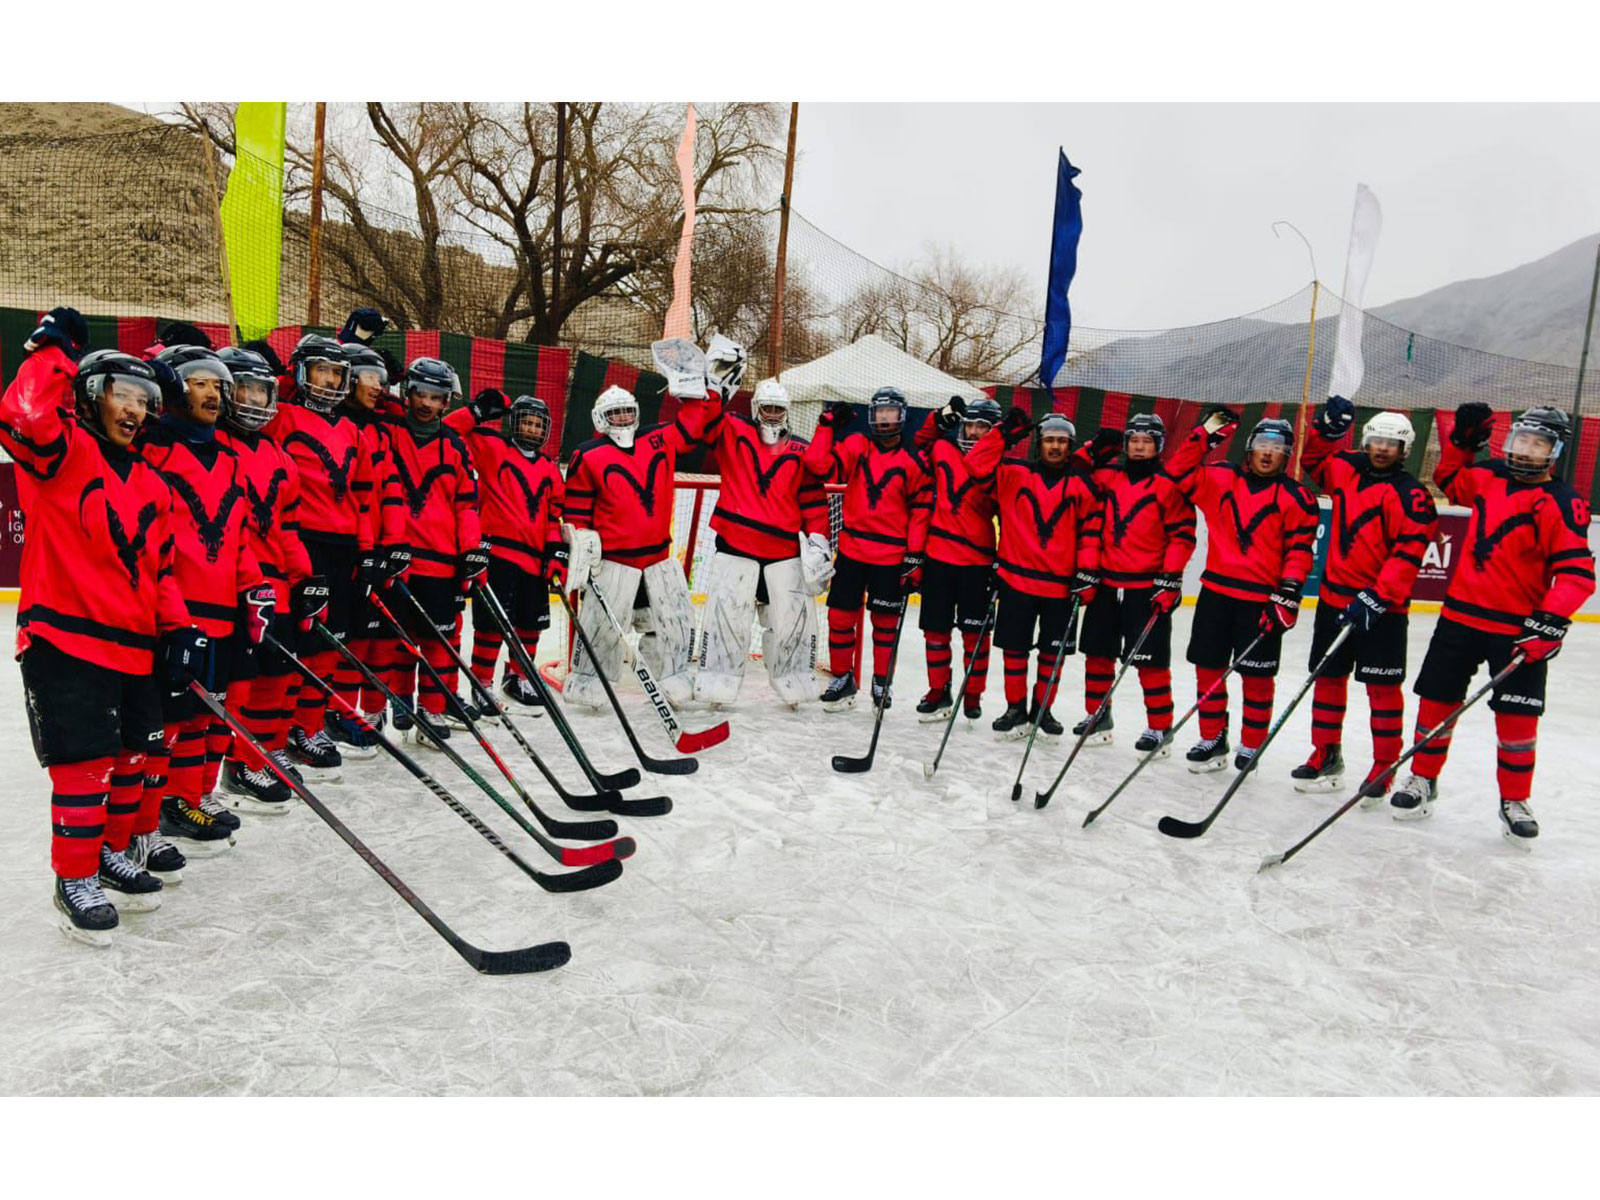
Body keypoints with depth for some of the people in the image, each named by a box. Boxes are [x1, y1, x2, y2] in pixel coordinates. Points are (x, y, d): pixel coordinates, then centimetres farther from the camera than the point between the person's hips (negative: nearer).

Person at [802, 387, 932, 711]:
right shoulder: (856, 446, 4)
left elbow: (921, 510, -2)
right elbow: (820, 465, -8)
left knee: (885, 621, 8)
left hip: (891, 556, -1)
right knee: (840, 615, 4)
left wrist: (914, 558, -6)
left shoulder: (914, 462, -1)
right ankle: (842, 678, 21)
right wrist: (827, 426, -11)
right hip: (852, 548, 2)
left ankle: (881, 681, 24)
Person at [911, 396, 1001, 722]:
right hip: (937, 555, 2)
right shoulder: (943, 449, 5)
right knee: (935, 628, 7)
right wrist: (942, 417, 12)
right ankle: (938, 691, 21)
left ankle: (973, 695, 18)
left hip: (977, 560, -2)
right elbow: (921, 443, 28)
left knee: (975, 632, 3)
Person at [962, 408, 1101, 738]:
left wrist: (1087, 573, -2)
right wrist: (1004, 433, -12)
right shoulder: (1013, 471, 1)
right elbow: (976, 464, -8)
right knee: (1014, 647, 5)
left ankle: (1042, 709, 24)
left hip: (1061, 584, 1)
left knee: (1053, 651, 8)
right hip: (1016, 577, -1)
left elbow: (1091, 530, 4)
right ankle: (1016, 708, 19)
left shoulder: (1081, 485, 4)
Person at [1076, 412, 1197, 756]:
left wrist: (1170, 579, -15)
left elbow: (1182, 534, -9)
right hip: (1107, 582, 6)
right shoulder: (1109, 478, 8)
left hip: (1148, 587, -5)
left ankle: (1160, 728, 9)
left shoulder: (1169, 484, -7)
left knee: (1151, 659, -2)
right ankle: (1097, 716, 27)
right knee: (1098, 651, 12)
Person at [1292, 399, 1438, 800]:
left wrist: (1376, 598, -24)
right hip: (1335, 597, 6)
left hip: (1381, 606, -6)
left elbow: (1409, 553, -18)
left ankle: (1385, 767, 10)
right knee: (1328, 677, 11)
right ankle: (1326, 757, 24)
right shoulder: (1347, 468, 6)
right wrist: (1326, 428, 6)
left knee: (1382, 687, 0)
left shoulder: (1411, 494, -11)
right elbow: (1313, 461, 25)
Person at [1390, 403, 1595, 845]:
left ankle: (1514, 802, 17)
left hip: (1519, 627, -4)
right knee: (1437, 699, 7)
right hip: (1461, 613, 4)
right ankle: (1423, 780, 23)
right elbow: (1450, 481, 28)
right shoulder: (1488, 477, 6)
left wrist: (1551, 621, -26)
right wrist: (1461, 440, 13)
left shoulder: (1564, 503, -8)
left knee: (1517, 716, 1)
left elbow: (1575, 571, -15)